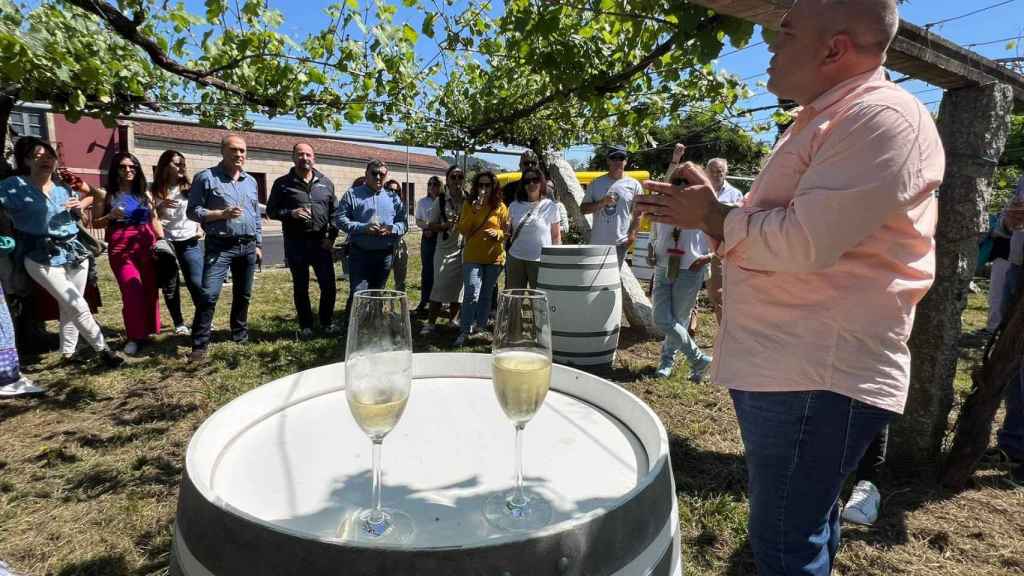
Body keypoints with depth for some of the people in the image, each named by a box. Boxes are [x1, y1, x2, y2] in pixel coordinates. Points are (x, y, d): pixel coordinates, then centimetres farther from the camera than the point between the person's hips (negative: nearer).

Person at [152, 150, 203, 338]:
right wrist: (160, 207, -16)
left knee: (196, 283, -6)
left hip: (189, 241, 0)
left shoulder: (189, 187, 6)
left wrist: (200, 228, 4)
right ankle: (179, 324, 15)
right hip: (165, 242, 0)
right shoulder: (155, 190, 1)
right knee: (170, 286, 4)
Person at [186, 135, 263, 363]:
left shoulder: (251, 181, 14)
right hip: (220, 246, -5)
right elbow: (193, 211, -5)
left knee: (243, 295, 14)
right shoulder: (206, 177, -2)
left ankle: (240, 336, 28)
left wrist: (258, 245, 14)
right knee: (209, 295, -13)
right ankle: (199, 345, -6)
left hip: (247, 246, 5)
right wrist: (222, 213, -18)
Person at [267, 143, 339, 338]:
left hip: (321, 242, 2)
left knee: (329, 285, 1)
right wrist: (291, 213, -14)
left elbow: (334, 211, 11)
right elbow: (271, 211, 5)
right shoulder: (283, 183, 3)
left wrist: (331, 237, 1)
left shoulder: (325, 182, 10)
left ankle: (327, 322, 19)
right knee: (300, 288, 7)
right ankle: (305, 326, 19)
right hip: (296, 243, -1)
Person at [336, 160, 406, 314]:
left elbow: (403, 222, 8)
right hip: (360, 253, -3)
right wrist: (363, 228, -19)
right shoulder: (352, 194, 3)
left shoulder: (393, 198, 12)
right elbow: (341, 219, -4)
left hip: (385, 254, 3)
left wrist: (391, 229, -14)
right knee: (358, 294, -10)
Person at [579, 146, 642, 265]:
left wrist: (633, 233, -7)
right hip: (597, 242, 2)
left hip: (620, 242, -2)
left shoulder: (633, 185, 2)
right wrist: (602, 202, -13)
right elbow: (583, 209, 2)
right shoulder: (596, 183, 5)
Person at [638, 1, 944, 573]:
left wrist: (712, 215, -11)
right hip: (780, 365, 10)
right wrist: (702, 211, 11)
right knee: (804, 527, 25)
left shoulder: (886, 118, -15)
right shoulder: (824, 120, 18)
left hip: (817, 376, -10)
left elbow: (803, 242, -25)